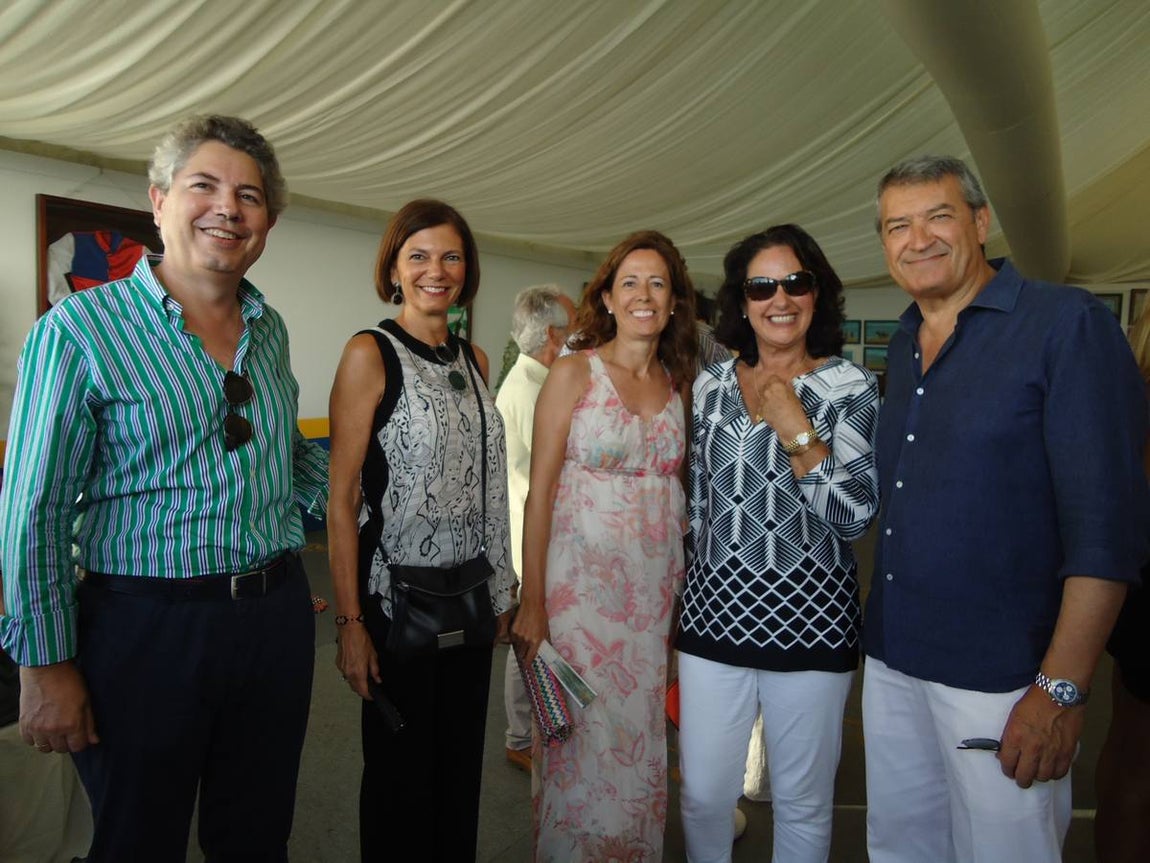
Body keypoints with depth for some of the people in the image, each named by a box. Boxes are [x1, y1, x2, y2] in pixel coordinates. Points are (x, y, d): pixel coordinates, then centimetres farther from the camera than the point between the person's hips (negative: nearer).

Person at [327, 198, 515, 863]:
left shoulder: (474, 359, 9)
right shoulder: (370, 354, -9)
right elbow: (342, 497, -12)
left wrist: (502, 591, 12)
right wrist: (351, 621, -15)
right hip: (396, 596, -5)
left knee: (462, 762, 18)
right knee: (400, 769, 10)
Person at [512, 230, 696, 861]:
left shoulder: (677, 383, 7)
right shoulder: (574, 372, -6)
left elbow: (673, 484, 12)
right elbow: (539, 491, -8)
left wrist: (682, 588, 6)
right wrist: (532, 602, -11)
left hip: (656, 589, 4)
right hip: (582, 583, -4)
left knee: (638, 744, 15)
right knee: (584, 745, 6)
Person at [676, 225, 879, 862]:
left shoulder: (849, 387, -4)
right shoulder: (710, 386, 5)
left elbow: (857, 516, -9)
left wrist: (798, 433, -17)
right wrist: (679, 592, 15)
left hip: (809, 617, -2)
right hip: (714, 612, 3)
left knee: (802, 801, 14)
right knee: (703, 794, 11)